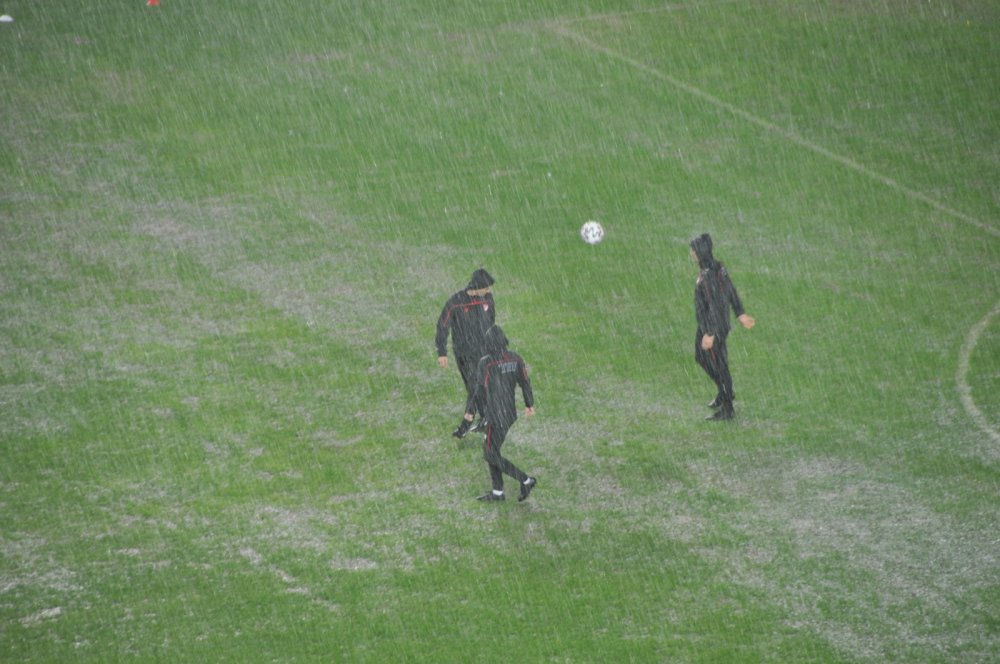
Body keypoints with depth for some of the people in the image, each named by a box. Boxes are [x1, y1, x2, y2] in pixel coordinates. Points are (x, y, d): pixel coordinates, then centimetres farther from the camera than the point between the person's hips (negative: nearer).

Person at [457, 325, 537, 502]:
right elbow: (525, 382, 7)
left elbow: (477, 389, -14)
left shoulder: (485, 363, -21)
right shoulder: (515, 358, -3)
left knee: (491, 455, 7)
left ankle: (526, 480, 5)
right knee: (489, 448, 21)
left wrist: (470, 411, 1)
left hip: (496, 416, -7)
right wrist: (529, 405, 23)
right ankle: (497, 492, 27)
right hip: (511, 413, 7)